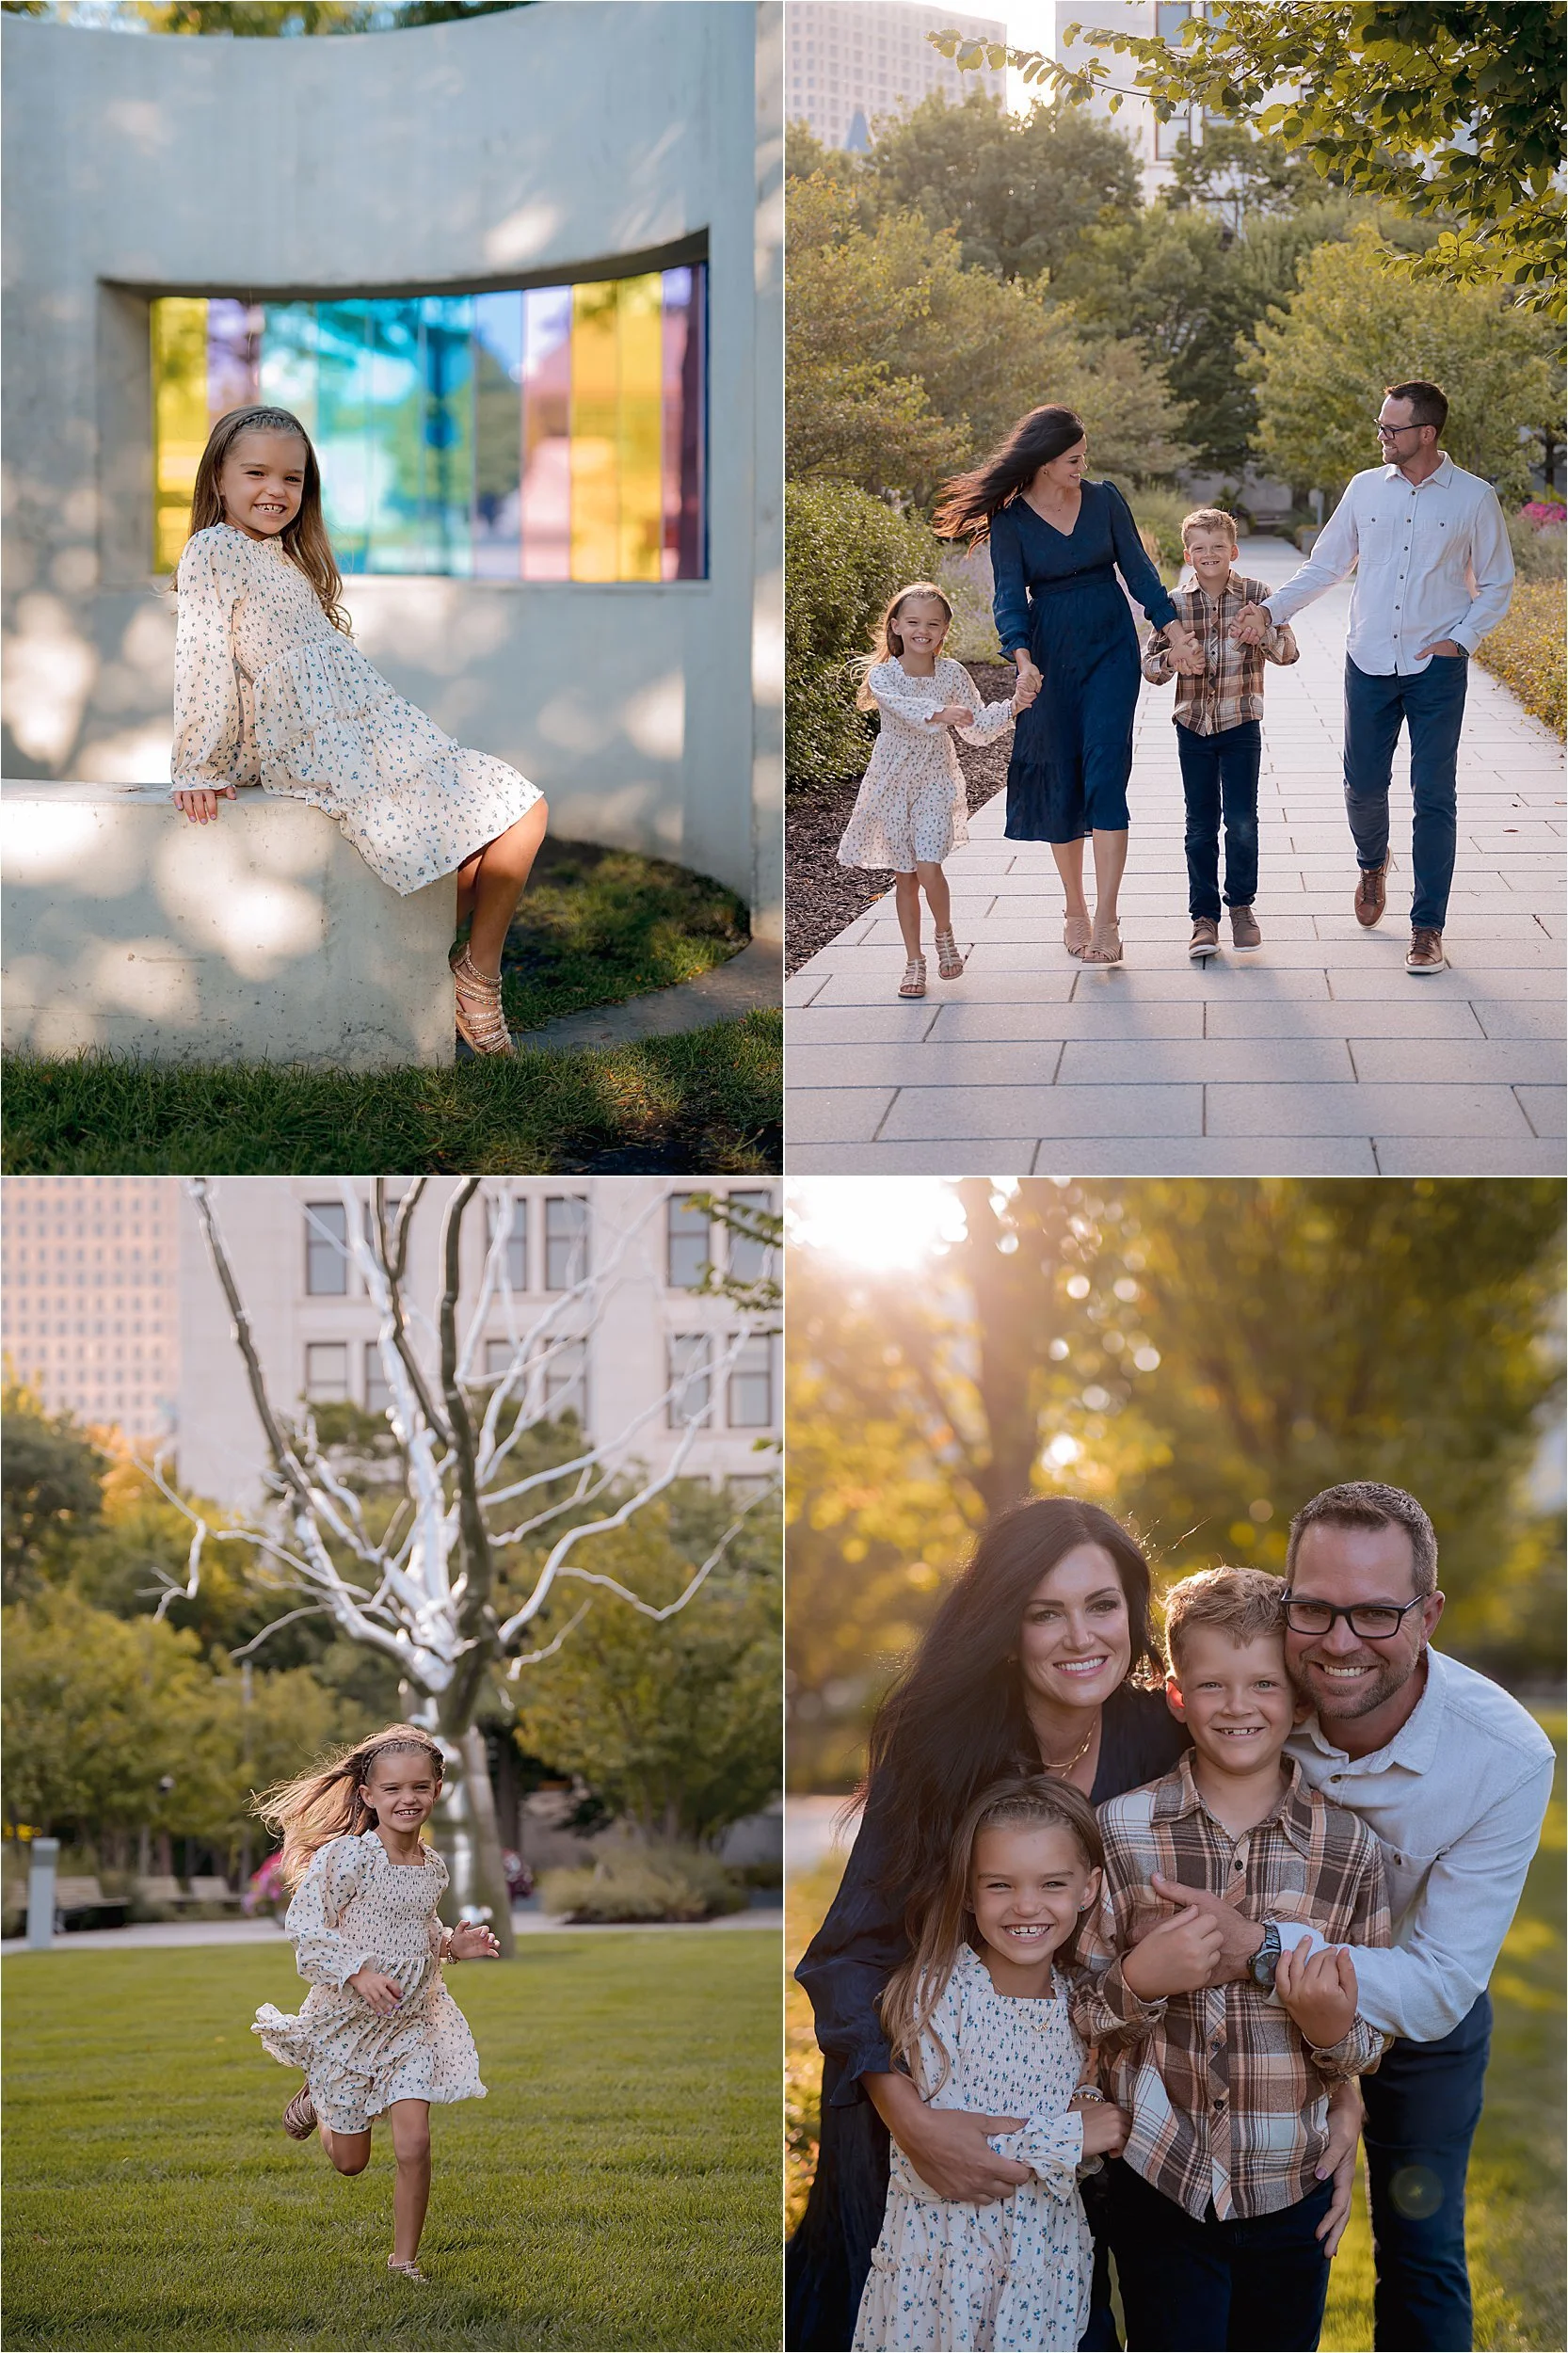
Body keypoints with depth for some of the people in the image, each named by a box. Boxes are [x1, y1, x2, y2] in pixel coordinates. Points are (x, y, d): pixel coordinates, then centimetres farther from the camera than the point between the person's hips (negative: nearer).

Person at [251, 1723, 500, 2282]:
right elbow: (304, 1927, -20)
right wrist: (358, 1972, -30)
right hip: (347, 2020, -3)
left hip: (413, 2020, 3)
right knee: (351, 2161, 11)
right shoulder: (346, 1856, -18)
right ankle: (317, 2100, 44)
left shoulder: (433, 1868, 1)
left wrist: (452, 1944, -2)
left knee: (414, 2143, -11)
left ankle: (404, 2259, 7)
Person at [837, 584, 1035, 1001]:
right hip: (893, 781, 0)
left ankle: (945, 935, 12)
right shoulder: (883, 675, -13)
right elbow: (903, 707, -34)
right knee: (905, 876, 5)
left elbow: (977, 729, -1)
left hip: (935, 781, 0)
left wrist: (1013, 706, -16)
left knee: (928, 867, -16)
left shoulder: (952, 674, -5)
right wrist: (939, 713, -53)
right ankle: (914, 961, 18)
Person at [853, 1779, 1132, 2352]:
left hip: (1048, 2256, 4)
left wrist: (1090, 2108, -9)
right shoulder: (938, 1990, -16)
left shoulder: (1077, 1996, 0)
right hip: (947, 2258, -4)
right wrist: (1068, 2137, -20)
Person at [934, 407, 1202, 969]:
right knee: (1059, 780, 4)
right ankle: (1074, 910, 19)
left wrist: (1176, 632, -4)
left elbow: (1137, 569, 4)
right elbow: (1009, 594, -11)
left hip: (1111, 650, 0)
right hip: (1050, 654, 0)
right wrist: (1022, 659, -27)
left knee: (1105, 770, -12)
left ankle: (1106, 918, -14)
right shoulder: (1009, 520, -5)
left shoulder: (1104, 499, 0)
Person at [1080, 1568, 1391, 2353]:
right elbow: (1074, 2017, -1)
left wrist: (1335, 2030, -18)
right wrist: (1138, 1983, -20)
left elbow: (1371, 2045, 3)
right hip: (1159, 2189, -1)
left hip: (1292, 2193, 1)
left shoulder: (1348, 1847, -5)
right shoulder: (1120, 1831, -7)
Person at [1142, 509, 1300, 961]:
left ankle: (1241, 906, 17)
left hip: (1241, 725, -1)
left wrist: (1263, 627, -26)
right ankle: (1204, 916, 11)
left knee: (1241, 821, -1)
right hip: (1193, 727, 2)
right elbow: (1150, 664, 5)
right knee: (1201, 826, 5)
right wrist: (1173, 659, -17)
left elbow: (1288, 653, -7)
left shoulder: (1256, 595, -4)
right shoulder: (1176, 605, 0)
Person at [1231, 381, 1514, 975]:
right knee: (1363, 785, 6)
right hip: (1369, 661, 3)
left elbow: (1496, 584, 5)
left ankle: (1427, 927, 4)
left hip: (1436, 668, -3)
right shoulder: (1366, 489, 5)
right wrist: (1269, 609, 2)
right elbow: (1324, 565, 12)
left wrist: (1462, 638, -7)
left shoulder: (1473, 498, -2)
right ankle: (1373, 865, 39)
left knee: (1434, 796, -3)